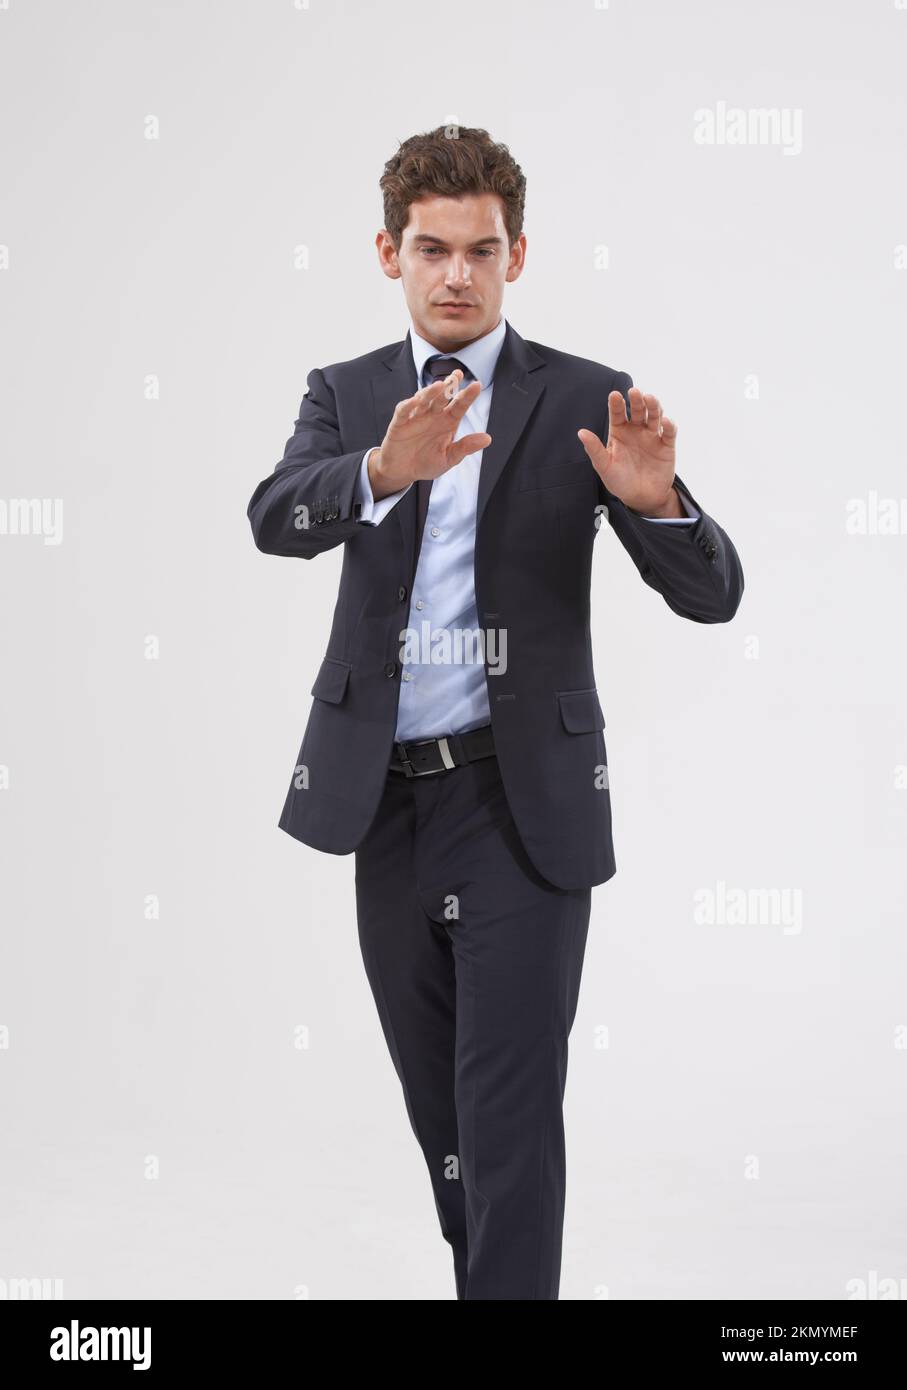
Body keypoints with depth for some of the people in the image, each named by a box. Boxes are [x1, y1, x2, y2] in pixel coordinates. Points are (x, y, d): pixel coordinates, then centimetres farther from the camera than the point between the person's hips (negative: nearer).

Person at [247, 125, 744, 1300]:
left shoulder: (584, 402, -2)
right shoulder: (346, 396, 6)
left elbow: (710, 593, -8)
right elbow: (274, 518, -16)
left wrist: (654, 500, -31)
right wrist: (386, 469, -38)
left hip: (524, 803, -4)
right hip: (385, 797, 4)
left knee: (509, 1110, -7)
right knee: (437, 1102, 17)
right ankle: (479, 1271, 37)